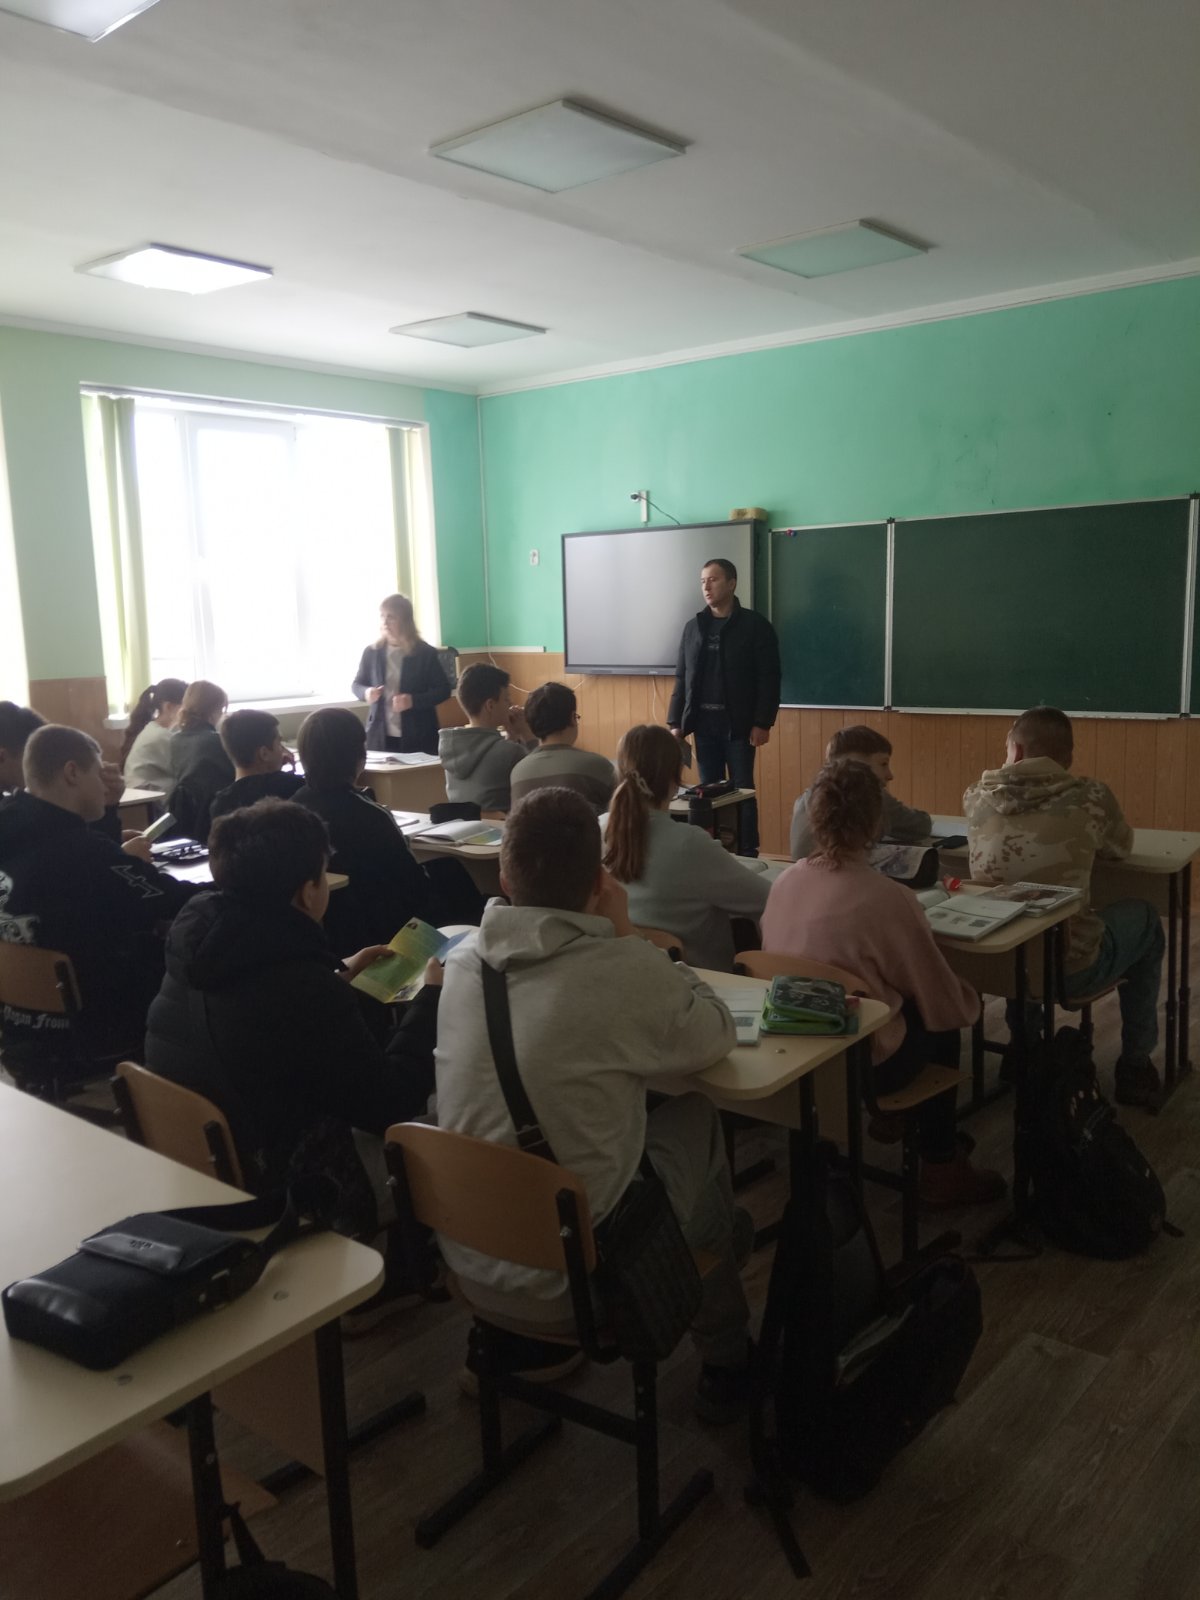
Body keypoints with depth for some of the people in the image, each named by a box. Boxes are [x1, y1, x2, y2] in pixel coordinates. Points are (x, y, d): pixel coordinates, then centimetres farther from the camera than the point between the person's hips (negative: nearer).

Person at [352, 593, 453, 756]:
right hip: (380, 736, 2)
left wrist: (413, 700, -17)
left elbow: (444, 690, -3)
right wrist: (366, 692, -8)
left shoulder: (425, 653, -3)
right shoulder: (372, 652, 5)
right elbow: (356, 684, 16)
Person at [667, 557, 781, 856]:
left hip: (738, 724, -4)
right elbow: (682, 679, 11)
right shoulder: (693, 627, 10)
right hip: (704, 723, 4)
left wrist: (763, 722, -12)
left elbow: (768, 679, -7)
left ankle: (748, 854, 11)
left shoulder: (755, 625, -4)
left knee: (743, 790, 3)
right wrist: (675, 723, 5)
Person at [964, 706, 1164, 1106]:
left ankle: (1024, 1052, 47)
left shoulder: (976, 798, -4)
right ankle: (1134, 1066, 34)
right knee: (1145, 919, 27)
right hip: (1070, 965, -3)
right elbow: (1121, 848, 12)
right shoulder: (1091, 796, -11)